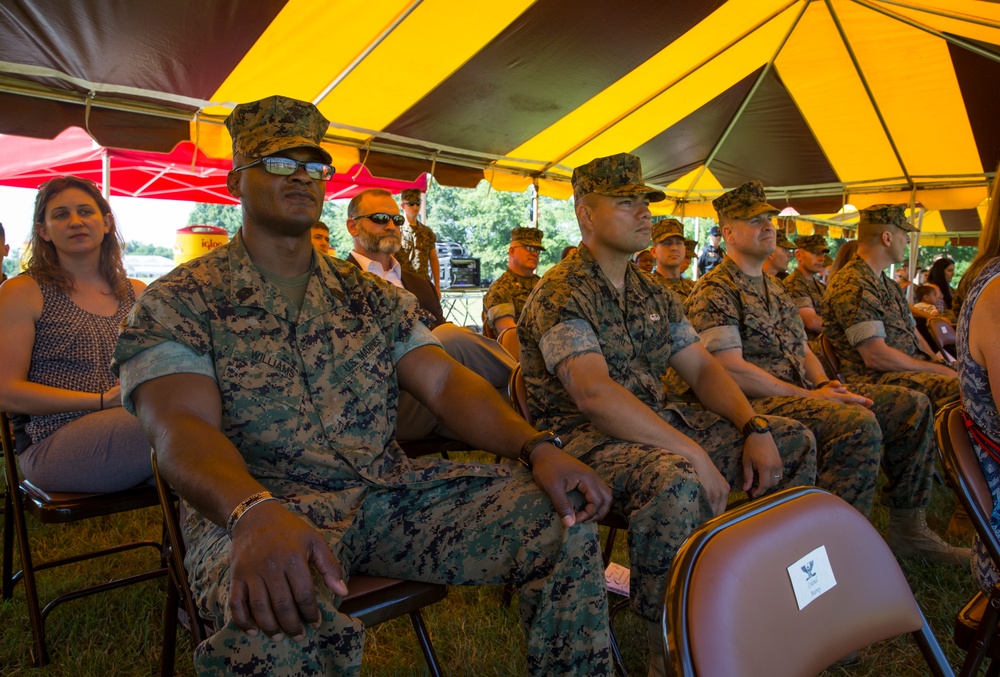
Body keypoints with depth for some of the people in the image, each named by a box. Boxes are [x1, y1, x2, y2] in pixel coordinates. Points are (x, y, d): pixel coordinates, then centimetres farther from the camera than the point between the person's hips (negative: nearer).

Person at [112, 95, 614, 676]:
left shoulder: (371, 295, 14)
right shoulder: (176, 302, 2)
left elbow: (444, 382, 4)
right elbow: (182, 427, -14)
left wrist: (539, 448, -14)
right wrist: (256, 514, -36)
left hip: (393, 491, 5)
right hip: (246, 510, -4)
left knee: (567, 518, -11)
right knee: (282, 614, -40)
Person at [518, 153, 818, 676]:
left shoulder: (653, 294, 13)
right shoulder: (559, 295, -14)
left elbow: (702, 368, 12)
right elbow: (594, 394, -27)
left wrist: (753, 428, -6)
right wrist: (694, 455, -29)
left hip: (657, 421, 9)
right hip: (581, 435, -8)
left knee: (794, 442, 5)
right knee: (675, 481, -39)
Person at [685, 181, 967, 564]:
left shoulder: (774, 288, 22)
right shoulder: (714, 291, -9)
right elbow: (732, 371, -18)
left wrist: (824, 384, 0)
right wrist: (808, 396, -16)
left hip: (801, 391, 9)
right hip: (756, 403, -9)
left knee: (912, 405, 2)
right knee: (859, 423, -31)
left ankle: (907, 528, 9)